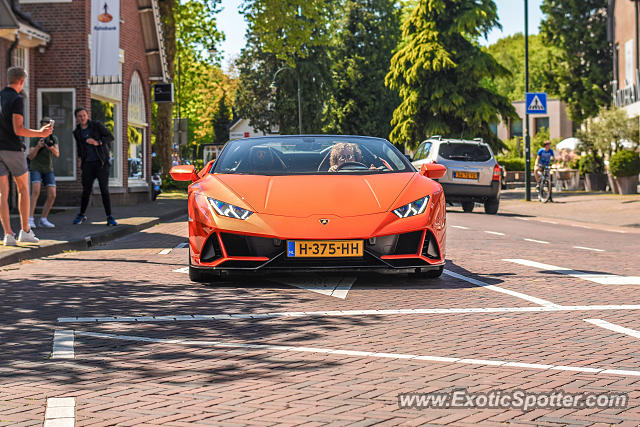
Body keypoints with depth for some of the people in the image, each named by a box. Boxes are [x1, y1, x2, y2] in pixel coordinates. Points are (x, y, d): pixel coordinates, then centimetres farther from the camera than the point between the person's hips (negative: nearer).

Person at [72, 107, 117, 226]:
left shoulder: (97, 125, -7)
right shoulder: (77, 132, 7)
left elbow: (110, 137, -10)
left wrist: (97, 143, -24)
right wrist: (80, 158, 20)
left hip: (101, 162, -3)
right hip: (88, 164, 3)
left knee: (104, 190, -9)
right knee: (86, 191, 4)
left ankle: (109, 217, -5)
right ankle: (82, 215, 23)